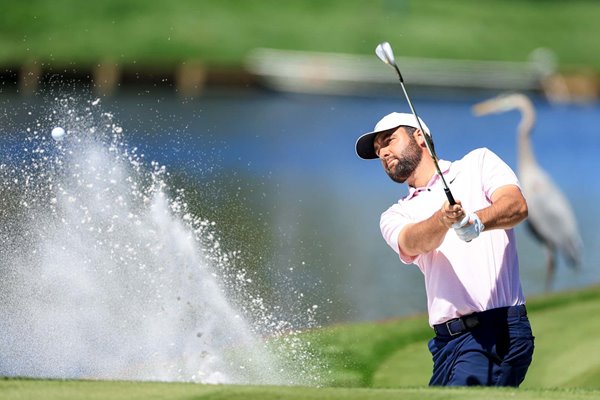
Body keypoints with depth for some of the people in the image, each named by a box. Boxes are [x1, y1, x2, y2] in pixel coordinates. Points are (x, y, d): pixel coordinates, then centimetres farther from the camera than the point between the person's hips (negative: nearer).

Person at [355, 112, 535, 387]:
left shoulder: (478, 163, 13)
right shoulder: (395, 216, 20)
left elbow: (517, 206, -5)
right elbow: (413, 243, -4)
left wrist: (475, 221, -26)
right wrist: (444, 219, -27)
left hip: (498, 326, -5)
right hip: (446, 341, 5)